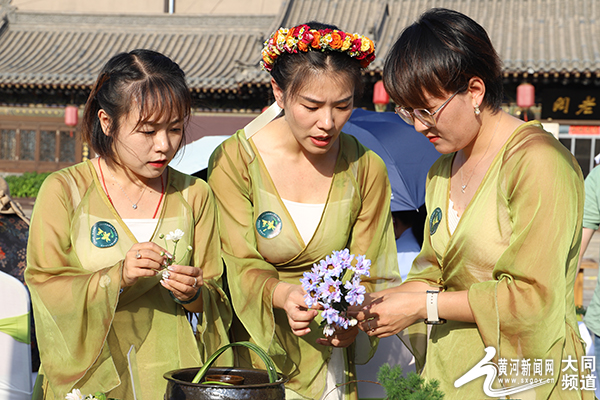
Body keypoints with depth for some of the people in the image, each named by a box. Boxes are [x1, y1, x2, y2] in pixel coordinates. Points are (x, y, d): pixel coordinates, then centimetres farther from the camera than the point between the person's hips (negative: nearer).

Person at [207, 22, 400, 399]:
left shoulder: (366, 170, -5)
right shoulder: (234, 160, -13)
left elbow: (365, 274, -5)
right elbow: (241, 267, -14)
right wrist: (283, 295, -35)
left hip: (328, 358, 2)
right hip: (251, 354, -2)